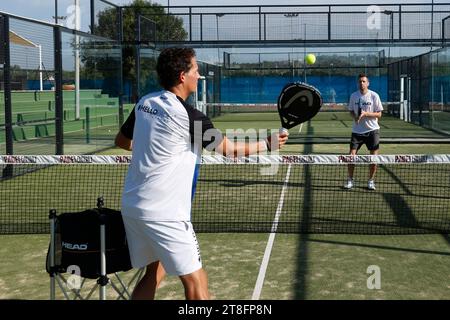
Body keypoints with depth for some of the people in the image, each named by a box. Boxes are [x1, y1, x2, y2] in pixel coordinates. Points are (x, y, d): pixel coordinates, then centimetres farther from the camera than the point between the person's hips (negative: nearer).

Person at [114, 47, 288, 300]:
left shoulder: (145, 102, 5)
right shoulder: (189, 116, -15)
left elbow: (122, 141, 19)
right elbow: (230, 149, -4)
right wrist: (268, 144, 10)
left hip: (132, 206, 8)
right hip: (164, 214, -8)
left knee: (155, 272, 19)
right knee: (196, 281, 0)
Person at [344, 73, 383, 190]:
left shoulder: (374, 96, -5)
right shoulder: (353, 96, 3)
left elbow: (379, 114, -5)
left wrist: (366, 114, -20)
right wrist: (355, 117, -9)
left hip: (372, 130, -1)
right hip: (357, 131, 2)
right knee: (351, 155, -5)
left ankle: (371, 180, 15)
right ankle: (350, 180, 9)